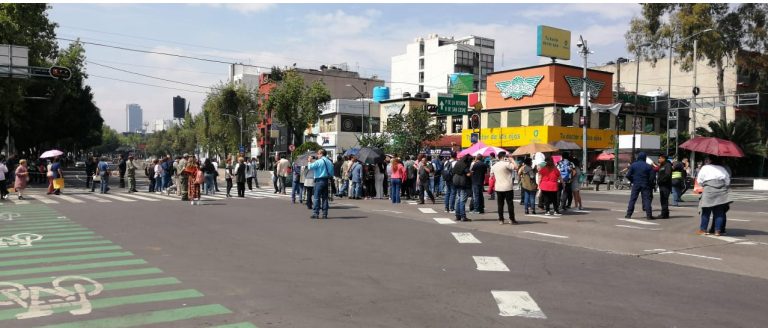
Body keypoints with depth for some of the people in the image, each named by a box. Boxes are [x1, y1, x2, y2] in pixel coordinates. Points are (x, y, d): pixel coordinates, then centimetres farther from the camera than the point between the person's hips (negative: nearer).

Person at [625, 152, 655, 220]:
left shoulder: (633, 165, -1)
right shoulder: (648, 166, -2)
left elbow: (628, 175, -3)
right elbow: (652, 177, -6)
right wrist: (649, 184, 9)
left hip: (636, 184, 1)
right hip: (645, 185, 0)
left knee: (632, 199, 4)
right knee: (647, 199, 2)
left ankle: (628, 214, 3)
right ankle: (649, 215, -3)